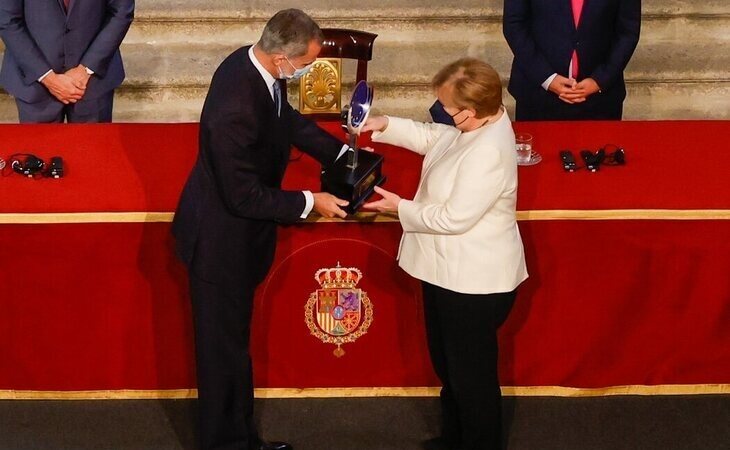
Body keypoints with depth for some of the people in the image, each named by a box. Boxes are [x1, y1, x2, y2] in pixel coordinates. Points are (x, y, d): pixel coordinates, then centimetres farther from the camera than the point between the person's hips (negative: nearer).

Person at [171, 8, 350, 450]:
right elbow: (245, 197, -28)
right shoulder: (234, 108, -37)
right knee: (225, 347, 9)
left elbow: (288, 119, 11)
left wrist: (342, 152, 7)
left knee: (232, 341, 23)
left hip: (237, 232, 9)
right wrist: (310, 202, -19)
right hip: (221, 240, -9)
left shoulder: (255, 63, -10)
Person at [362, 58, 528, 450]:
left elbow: (453, 218, -28)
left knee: (472, 374, 8)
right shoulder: (480, 122, -3)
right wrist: (386, 126, 3)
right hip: (450, 270, 11)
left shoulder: (488, 153, -32)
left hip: (474, 281, -11)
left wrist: (400, 207, -14)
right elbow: (432, 138, 16)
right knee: (447, 364, 27)